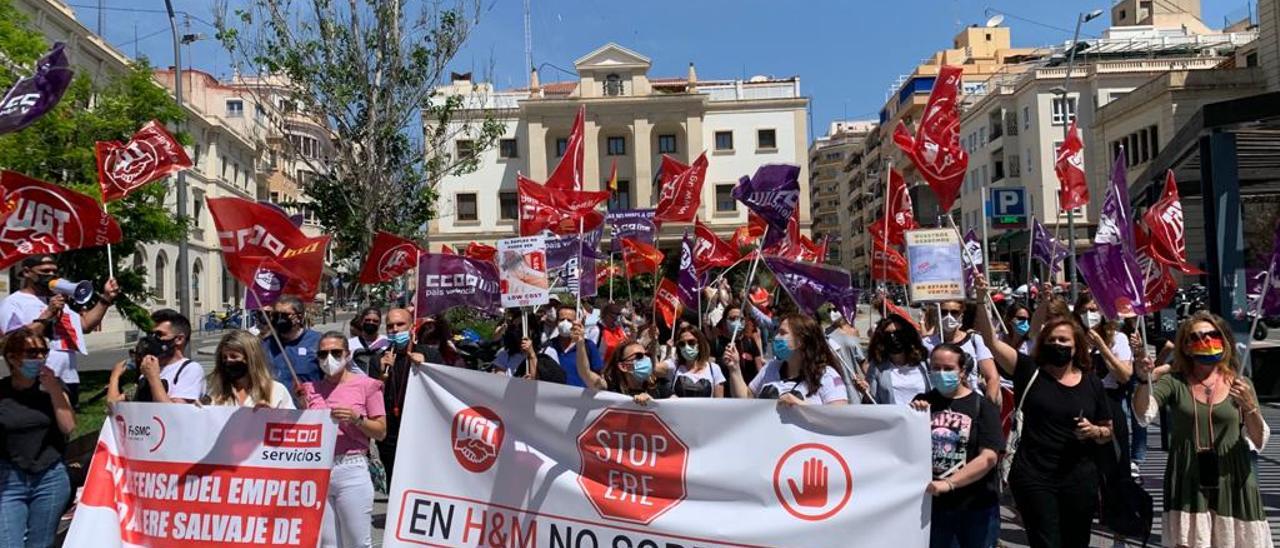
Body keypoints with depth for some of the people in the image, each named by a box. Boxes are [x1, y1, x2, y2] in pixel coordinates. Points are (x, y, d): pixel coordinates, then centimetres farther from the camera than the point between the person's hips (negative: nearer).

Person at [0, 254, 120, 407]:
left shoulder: (58, 302, 22)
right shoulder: (13, 303, -4)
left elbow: (86, 325, 16)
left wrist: (106, 298, 8)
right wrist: (47, 314, -17)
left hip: (69, 380, 8)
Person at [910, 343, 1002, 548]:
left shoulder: (983, 406, -5)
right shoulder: (923, 402, 4)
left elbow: (988, 457, -15)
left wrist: (948, 484, -26)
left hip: (977, 506, -2)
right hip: (932, 502, 2)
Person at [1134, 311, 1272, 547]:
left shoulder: (1240, 385, 4)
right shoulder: (1174, 382, 0)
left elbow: (1259, 443, 0)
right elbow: (1144, 414, -17)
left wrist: (1249, 407, -17)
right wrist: (1144, 379, -34)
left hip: (1231, 483, 1)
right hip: (1188, 484, -1)